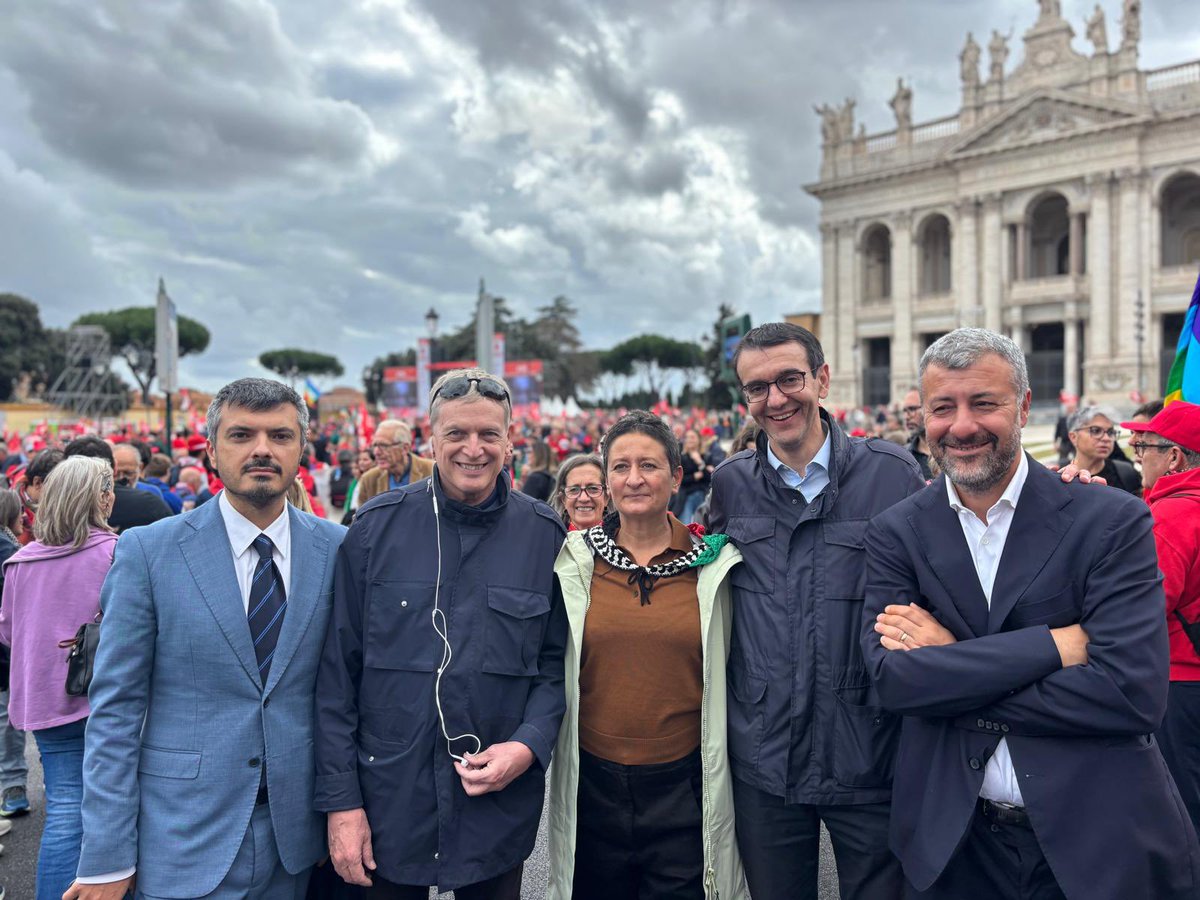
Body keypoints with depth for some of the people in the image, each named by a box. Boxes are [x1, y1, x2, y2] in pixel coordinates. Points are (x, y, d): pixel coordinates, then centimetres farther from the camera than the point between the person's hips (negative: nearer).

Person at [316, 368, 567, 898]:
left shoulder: (544, 535, -3)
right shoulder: (377, 526, -6)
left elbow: (557, 664, 3)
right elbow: (338, 671, -4)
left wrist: (529, 746, -13)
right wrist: (340, 799, -5)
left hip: (500, 808, 1)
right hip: (388, 800, 0)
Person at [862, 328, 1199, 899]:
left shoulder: (1112, 522, -10)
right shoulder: (895, 532, -4)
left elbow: (1133, 692, -19)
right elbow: (892, 678, -16)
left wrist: (951, 671, -17)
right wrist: (1056, 642, -21)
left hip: (1101, 842, -1)